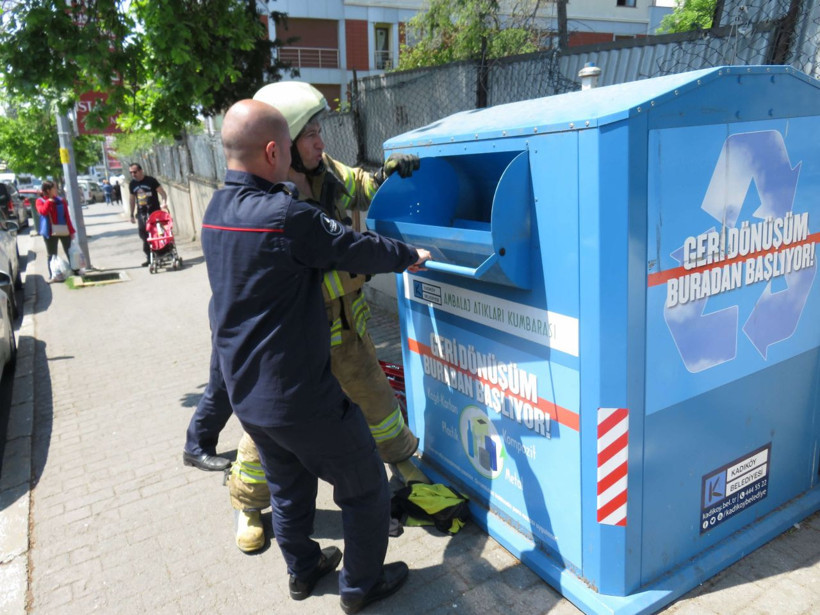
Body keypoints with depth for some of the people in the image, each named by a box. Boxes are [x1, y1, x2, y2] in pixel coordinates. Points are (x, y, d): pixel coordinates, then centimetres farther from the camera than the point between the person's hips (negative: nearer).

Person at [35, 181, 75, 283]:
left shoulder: (61, 200, 7)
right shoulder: (40, 201, 1)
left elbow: (67, 216, 6)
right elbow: (43, 211, -20)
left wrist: (71, 231, 2)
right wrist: (49, 201, -12)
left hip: (64, 231, 2)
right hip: (50, 232, -2)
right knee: (52, 255, 3)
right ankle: (53, 275, 5)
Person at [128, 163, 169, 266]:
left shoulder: (151, 180, -5)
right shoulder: (132, 184, 10)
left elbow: (162, 192, -9)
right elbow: (132, 199, 18)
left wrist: (164, 202, -27)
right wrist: (132, 215, 18)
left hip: (154, 211, -5)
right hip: (141, 213, 5)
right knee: (143, 234, 0)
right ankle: (149, 257, 9)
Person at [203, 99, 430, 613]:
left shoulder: (218, 210, 2)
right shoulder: (287, 216, -24)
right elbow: (356, 248, -13)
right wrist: (410, 256, 4)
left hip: (246, 393, 9)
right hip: (301, 396, -8)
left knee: (289, 488, 28)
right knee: (366, 489, 13)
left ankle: (303, 570, 47)